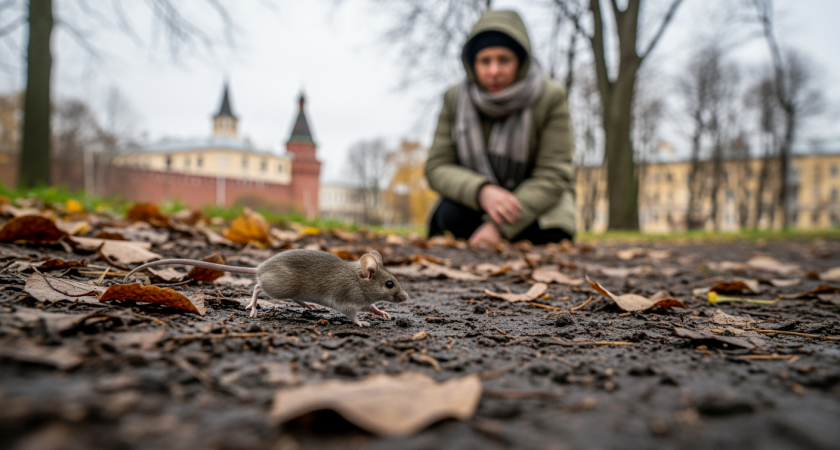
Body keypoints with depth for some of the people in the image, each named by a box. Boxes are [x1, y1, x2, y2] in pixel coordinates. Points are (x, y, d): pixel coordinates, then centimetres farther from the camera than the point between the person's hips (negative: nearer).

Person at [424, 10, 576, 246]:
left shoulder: (551, 97, -17)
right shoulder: (455, 99, -10)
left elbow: (552, 176, -20)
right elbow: (437, 167, -12)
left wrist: (499, 226, -31)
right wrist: (481, 191, -34)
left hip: (535, 201, 0)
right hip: (477, 199, 0)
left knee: (549, 237, -30)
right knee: (450, 214, -32)